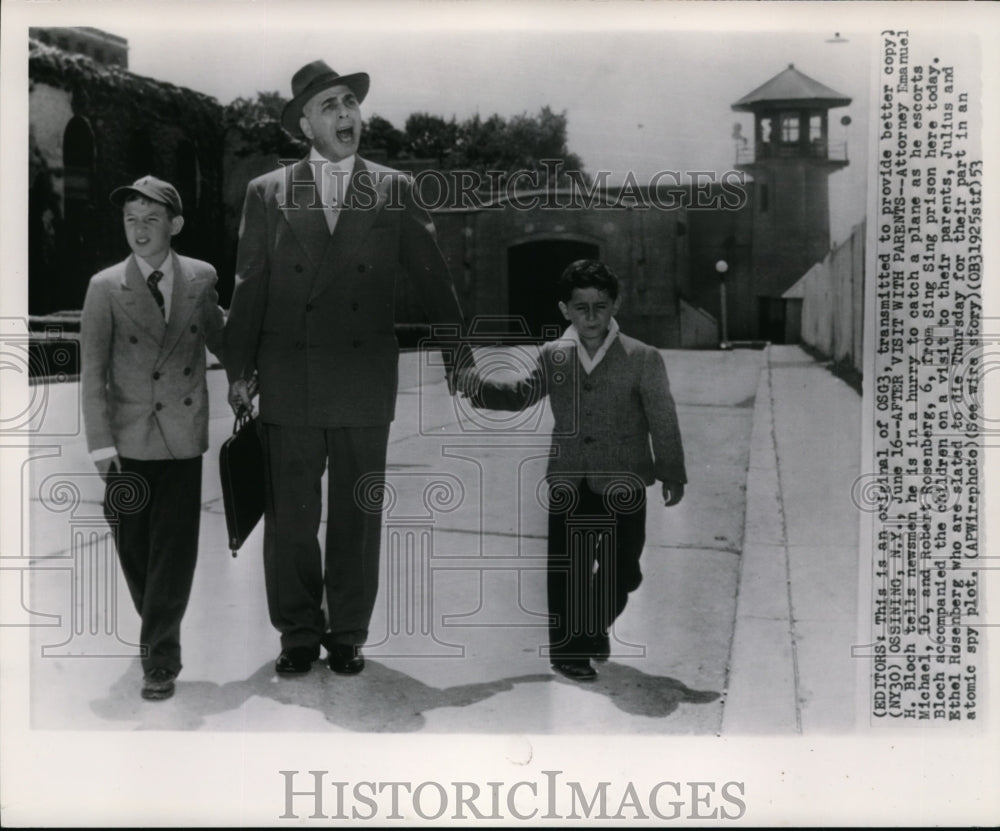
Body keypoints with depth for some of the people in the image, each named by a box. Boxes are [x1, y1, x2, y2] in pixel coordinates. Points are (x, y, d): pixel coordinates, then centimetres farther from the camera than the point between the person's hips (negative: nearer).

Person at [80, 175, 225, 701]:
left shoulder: (201, 279, 2)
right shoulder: (105, 287, -1)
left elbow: (219, 340, 18)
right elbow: (92, 371, -2)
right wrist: (101, 445, -7)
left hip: (182, 434, 0)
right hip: (128, 437, 0)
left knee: (174, 550, -1)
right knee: (134, 548, 9)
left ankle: (160, 655, 9)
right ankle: (157, 632, 31)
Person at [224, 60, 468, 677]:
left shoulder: (395, 192, 5)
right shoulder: (268, 194, 5)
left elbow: (431, 278, 8)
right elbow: (249, 289, 6)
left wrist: (458, 353, 7)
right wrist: (240, 370, 4)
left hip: (367, 380, 0)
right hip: (289, 380, 0)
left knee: (359, 514, 7)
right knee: (290, 514, 5)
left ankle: (349, 633, 21)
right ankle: (298, 633, 20)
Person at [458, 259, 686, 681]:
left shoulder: (642, 359, -5)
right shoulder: (553, 357, 4)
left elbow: (663, 420, -2)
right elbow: (521, 394, 13)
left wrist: (672, 475, -3)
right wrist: (477, 386, -5)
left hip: (623, 485, -2)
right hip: (568, 485, 2)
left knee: (621, 571, 6)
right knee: (566, 570, 2)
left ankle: (595, 629, 35)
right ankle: (568, 648, 19)